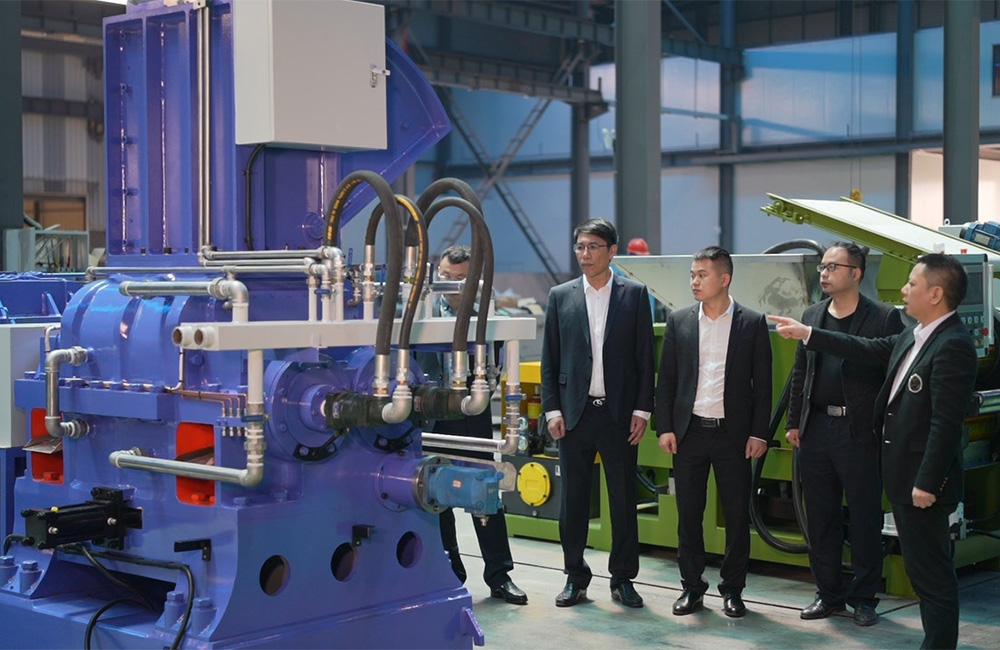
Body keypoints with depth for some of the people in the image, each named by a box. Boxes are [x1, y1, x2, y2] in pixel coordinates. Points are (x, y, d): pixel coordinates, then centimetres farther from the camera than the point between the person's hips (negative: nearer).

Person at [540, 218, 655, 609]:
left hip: (619, 413, -1)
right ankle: (575, 577, 17)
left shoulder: (635, 295, 2)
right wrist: (552, 409, -1)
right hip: (574, 413, 1)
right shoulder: (560, 297, 6)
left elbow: (645, 357, 1)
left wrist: (642, 410, -5)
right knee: (573, 498, 6)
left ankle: (623, 579, 15)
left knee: (623, 499, 4)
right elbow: (549, 359, 7)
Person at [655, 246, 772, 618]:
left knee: (737, 514, 4)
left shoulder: (752, 323, -1)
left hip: (733, 434, -2)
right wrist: (664, 428, 0)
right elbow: (666, 379, 7)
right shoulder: (679, 321, 5)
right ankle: (691, 587, 18)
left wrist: (759, 433, -5)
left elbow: (762, 383, 0)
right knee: (688, 513, 6)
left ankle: (733, 590, 16)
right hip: (689, 432, 2)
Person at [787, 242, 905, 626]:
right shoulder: (812, 316, 11)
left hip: (860, 433, -5)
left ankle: (863, 597, 16)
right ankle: (829, 593, 23)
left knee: (865, 519, 4)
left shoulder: (884, 318, -5)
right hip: (816, 430, 5)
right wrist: (794, 422, 11)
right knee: (820, 518, 11)